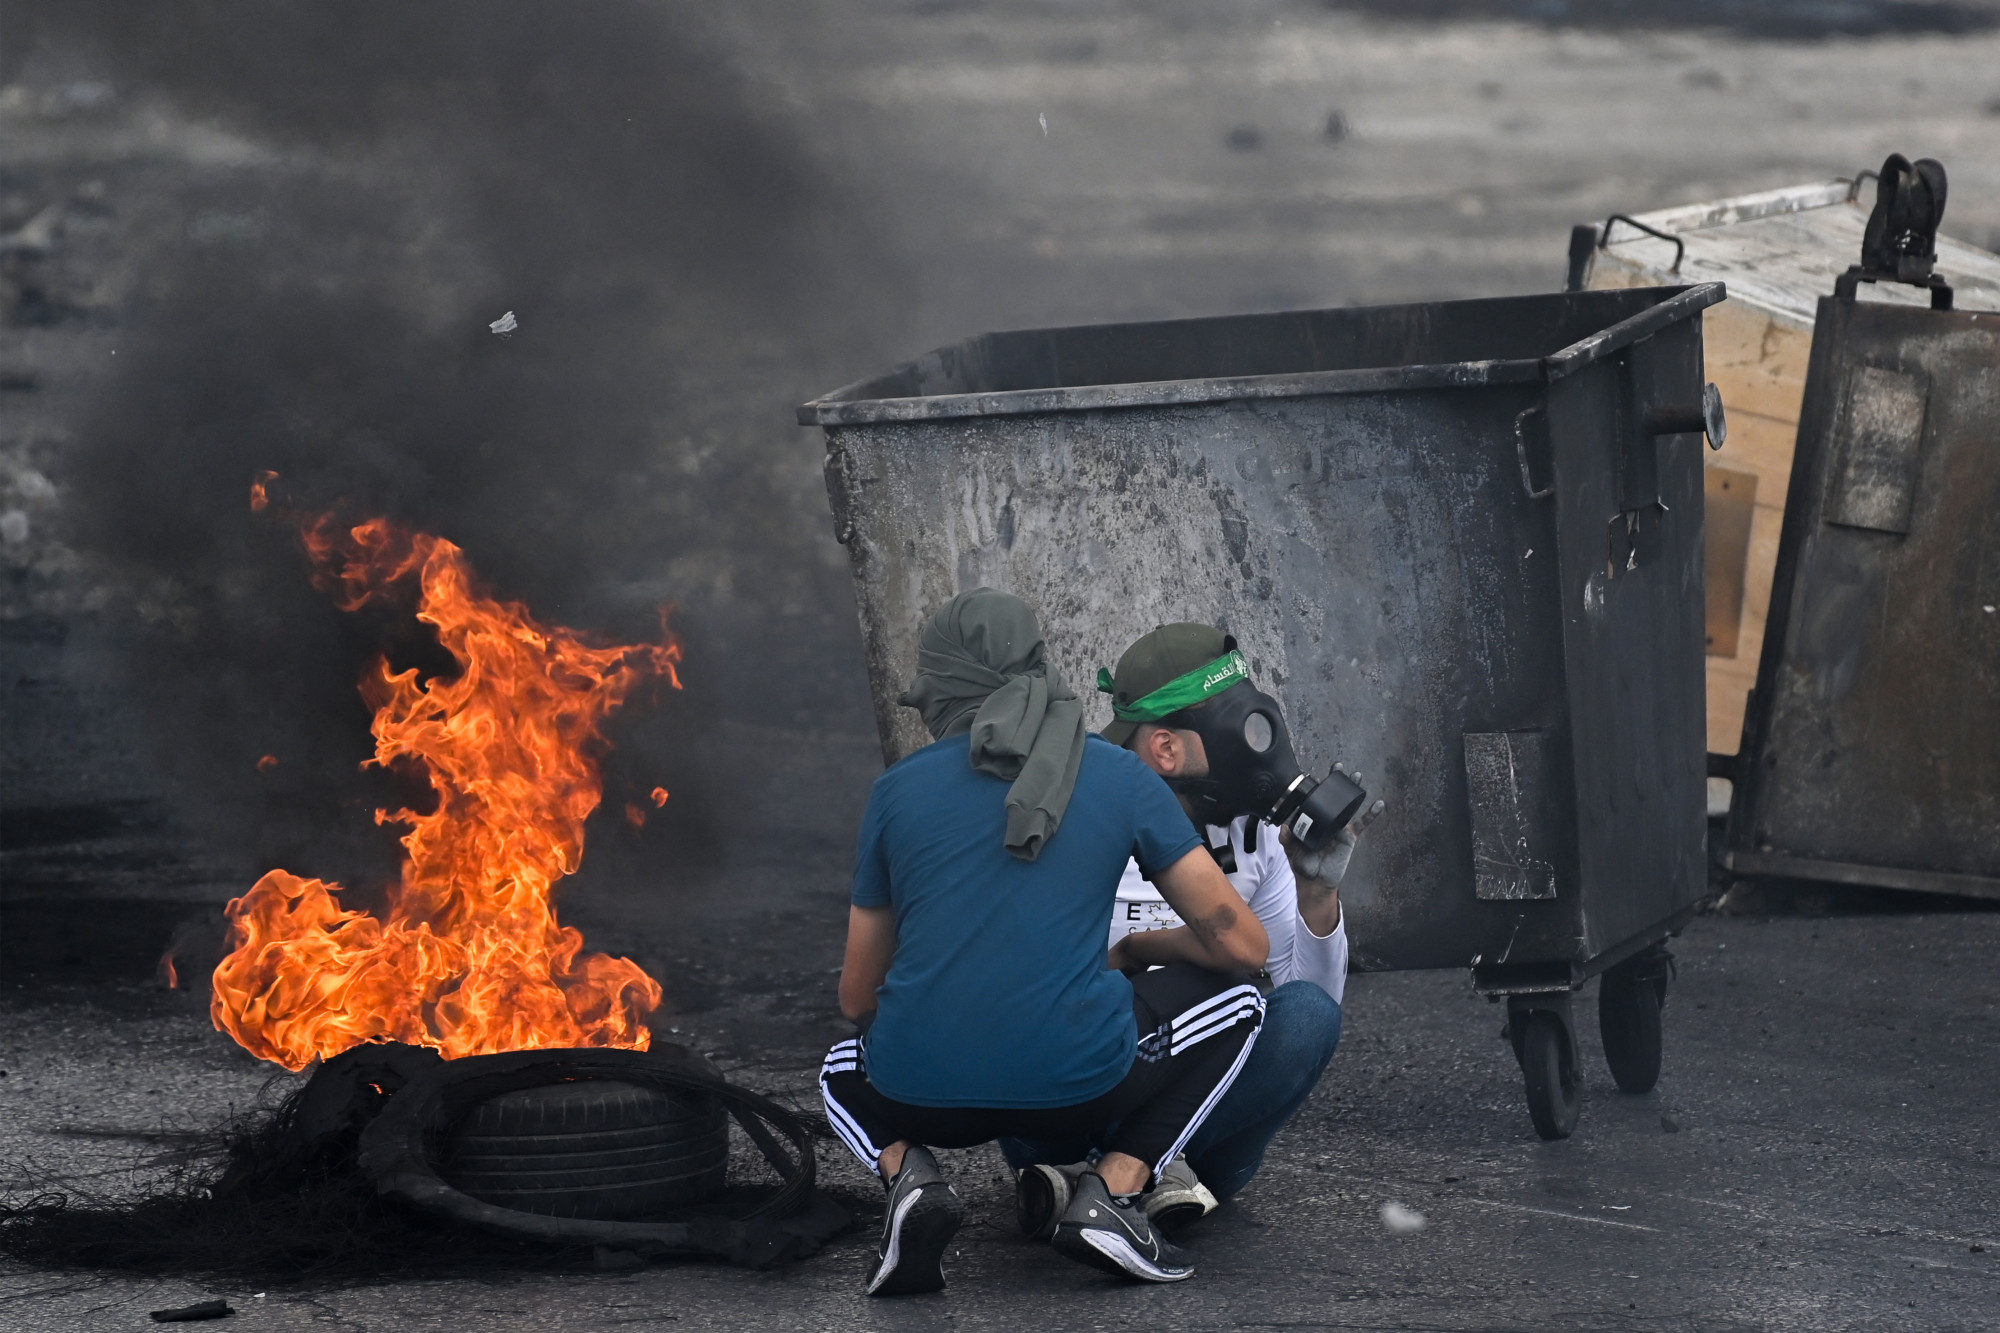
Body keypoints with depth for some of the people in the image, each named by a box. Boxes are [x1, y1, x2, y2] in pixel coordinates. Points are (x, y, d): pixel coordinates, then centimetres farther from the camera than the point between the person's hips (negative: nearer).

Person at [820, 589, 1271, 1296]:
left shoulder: (896, 788, 11)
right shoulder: (1122, 778, 8)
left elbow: (857, 997, 18)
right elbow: (1243, 944, 10)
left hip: (921, 1093, 2)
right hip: (1079, 1084, -2)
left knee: (843, 1072, 39)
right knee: (1236, 999, 25)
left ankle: (908, 1172, 3)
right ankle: (1113, 1187, 4)